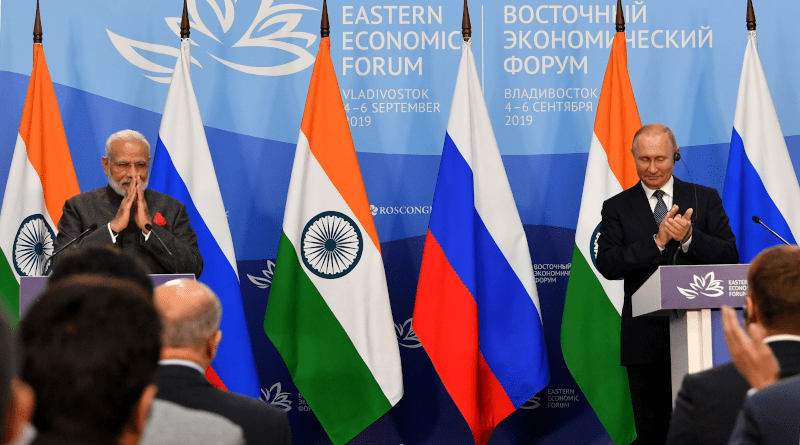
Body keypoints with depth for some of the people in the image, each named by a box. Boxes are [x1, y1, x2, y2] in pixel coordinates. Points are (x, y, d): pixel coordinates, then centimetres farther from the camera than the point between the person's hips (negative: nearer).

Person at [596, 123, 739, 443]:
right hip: (646, 340, 0)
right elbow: (607, 264, -6)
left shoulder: (705, 199, 9)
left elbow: (730, 257, 0)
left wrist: (689, 236, -17)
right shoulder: (617, 207, 8)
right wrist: (657, 240, -16)